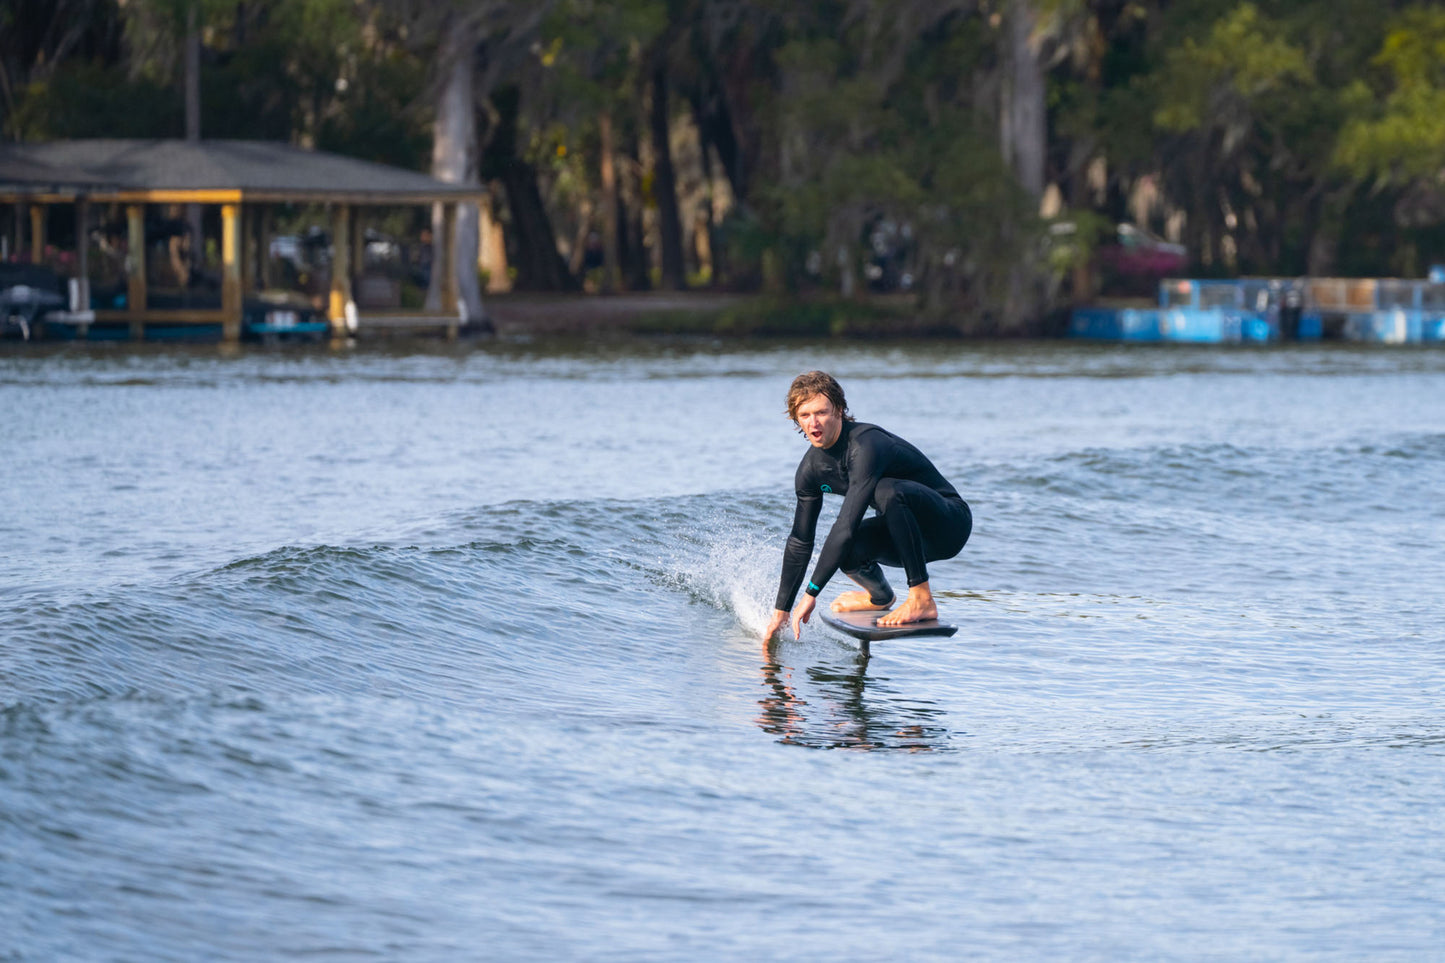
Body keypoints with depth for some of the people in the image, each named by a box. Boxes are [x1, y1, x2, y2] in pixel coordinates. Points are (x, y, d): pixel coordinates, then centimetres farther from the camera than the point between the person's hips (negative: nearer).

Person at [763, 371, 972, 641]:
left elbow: (847, 525, -34)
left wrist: (812, 593, -32)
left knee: (887, 491, -35)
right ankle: (879, 596, 16)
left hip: (950, 524, -8)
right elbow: (800, 541, 7)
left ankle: (922, 600, -28)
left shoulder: (866, 445, -29)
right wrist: (781, 610, 7)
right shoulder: (811, 469, -3)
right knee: (843, 550, -20)